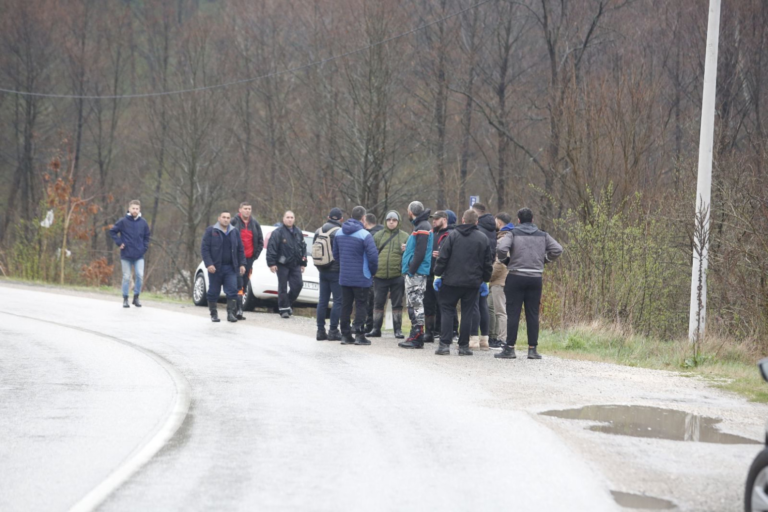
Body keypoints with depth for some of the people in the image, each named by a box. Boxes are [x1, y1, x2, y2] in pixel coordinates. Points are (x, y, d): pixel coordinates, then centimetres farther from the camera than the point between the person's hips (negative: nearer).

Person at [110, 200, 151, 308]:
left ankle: (136, 297, 6)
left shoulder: (143, 223, 2)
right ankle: (125, 299, 13)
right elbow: (112, 231, 1)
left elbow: (147, 237, 14)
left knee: (140, 275, -10)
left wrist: (144, 248, 3)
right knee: (126, 277, 2)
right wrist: (119, 243, -6)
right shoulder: (123, 222, -6)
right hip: (126, 255, -2)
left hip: (139, 256, 2)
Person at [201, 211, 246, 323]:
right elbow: (204, 248, -5)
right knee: (213, 292, 3)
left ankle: (231, 313, -4)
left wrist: (242, 264, 5)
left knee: (232, 291, -7)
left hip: (230, 268, 2)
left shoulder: (234, 232, 11)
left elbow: (240, 250, 14)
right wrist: (209, 264, -15)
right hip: (215, 267, -2)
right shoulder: (211, 231, 0)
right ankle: (214, 314, 14)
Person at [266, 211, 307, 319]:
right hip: (282, 265, -5)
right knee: (282, 287, -1)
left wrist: (303, 263, 15)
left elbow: (303, 248, 19)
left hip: (295, 264, 5)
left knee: (298, 284, -3)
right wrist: (271, 263, -15)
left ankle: (288, 303, 17)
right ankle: (284, 309, 6)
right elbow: (271, 248, -10)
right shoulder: (278, 232, -7)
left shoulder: (298, 233, 12)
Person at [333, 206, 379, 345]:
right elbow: (373, 255, -19)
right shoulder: (364, 235, -15)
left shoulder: (339, 233, 6)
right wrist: (373, 271, -2)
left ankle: (345, 335, 12)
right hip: (361, 277, -6)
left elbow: (335, 254, 14)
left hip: (344, 277, 6)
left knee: (345, 306, 10)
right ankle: (359, 335, -1)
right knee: (360, 305, 1)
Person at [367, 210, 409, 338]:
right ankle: (376, 329, 15)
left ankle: (398, 329, 11)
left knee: (397, 304, 4)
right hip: (380, 275, 2)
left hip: (397, 275, -2)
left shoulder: (404, 237, 5)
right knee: (378, 303, 7)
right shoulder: (378, 236, 9)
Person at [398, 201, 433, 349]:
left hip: (417, 274, -11)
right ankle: (415, 336, 17)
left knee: (417, 304, -10)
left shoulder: (422, 228, -14)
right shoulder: (420, 226, 18)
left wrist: (411, 269, -19)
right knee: (414, 305, 13)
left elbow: (420, 253, -20)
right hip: (414, 273, 11)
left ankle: (417, 338, -10)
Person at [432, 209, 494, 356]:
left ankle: (445, 344, -4)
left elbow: (443, 257, -4)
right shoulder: (483, 239, 4)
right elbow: (488, 263, 8)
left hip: (451, 281, -2)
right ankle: (464, 346, 6)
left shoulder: (453, 235, -3)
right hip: (473, 282, 2)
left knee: (447, 311, 5)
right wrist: (485, 280, 18)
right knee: (467, 313, 7)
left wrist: (438, 275, 4)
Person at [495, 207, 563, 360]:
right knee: (533, 314, 6)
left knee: (513, 314, -1)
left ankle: (510, 348, -2)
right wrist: (544, 260, 12)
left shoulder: (513, 234, 0)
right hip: (536, 278, 3)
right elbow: (557, 249, 0)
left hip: (516, 277, -3)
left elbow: (501, 249, -16)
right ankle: (532, 349, 4)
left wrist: (506, 260, 3)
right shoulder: (542, 236, 10)